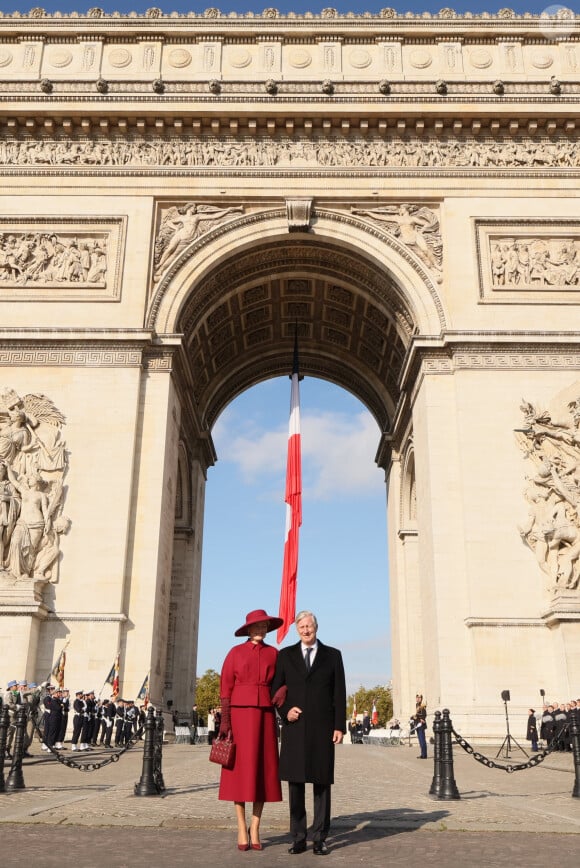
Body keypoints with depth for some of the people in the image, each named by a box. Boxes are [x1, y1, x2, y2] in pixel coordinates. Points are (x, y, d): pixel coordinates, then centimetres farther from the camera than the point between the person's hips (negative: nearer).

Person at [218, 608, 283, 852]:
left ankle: (255, 828, 10)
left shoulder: (273, 654, 8)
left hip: (265, 715, 2)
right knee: (240, 769, -1)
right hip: (240, 713, -2)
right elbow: (225, 687, -1)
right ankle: (241, 828, 7)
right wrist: (225, 719, -9)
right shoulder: (235, 653, 2)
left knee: (262, 769, 2)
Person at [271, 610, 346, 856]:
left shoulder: (332, 655, 7)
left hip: (322, 728, -1)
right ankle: (298, 838, 11)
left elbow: (339, 693, 4)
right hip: (294, 727, 1)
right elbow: (276, 689, 10)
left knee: (321, 783, 3)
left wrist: (340, 726, -2)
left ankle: (320, 838, 10)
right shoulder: (286, 655, 10)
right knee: (295, 783, 3)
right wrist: (285, 710, -7)